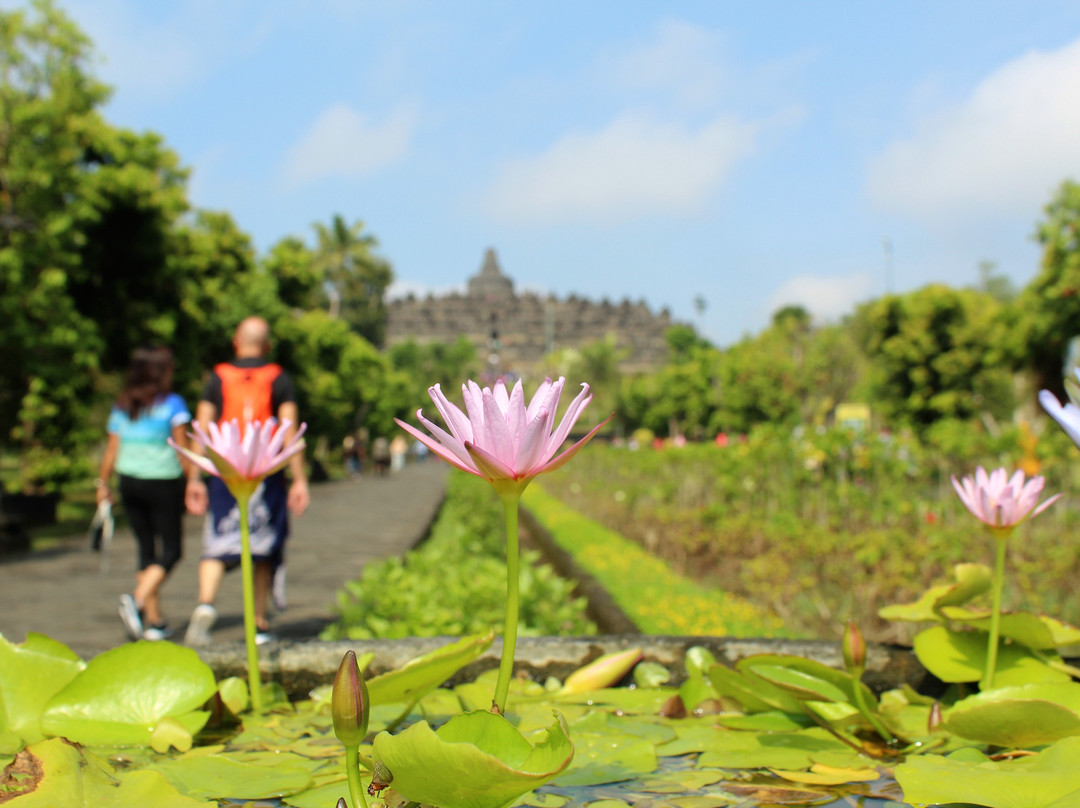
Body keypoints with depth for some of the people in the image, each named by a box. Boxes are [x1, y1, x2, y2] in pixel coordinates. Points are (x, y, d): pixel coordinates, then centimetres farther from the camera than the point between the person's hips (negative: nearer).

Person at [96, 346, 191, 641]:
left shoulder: (122, 406, 7)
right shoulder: (172, 404, -7)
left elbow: (112, 449, 8)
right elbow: (182, 448, -9)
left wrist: (103, 483, 17)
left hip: (129, 481, 5)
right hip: (163, 483, -5)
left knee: (146, 548, 12)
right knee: (171, 550, 3)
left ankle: (155, 620, 13)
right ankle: (138, 600, -19)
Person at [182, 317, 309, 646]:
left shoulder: (218, 378, 7)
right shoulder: (279, 380, 4)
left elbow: (202, 429, 1)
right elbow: (290, 430, -4)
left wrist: (195, 479, 3)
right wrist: (299, 480, -4)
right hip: (267, 471, 0)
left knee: (217, 547, 1)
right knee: (262, 551, 10)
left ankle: (205, 605, -25)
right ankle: (259, 625, 13)